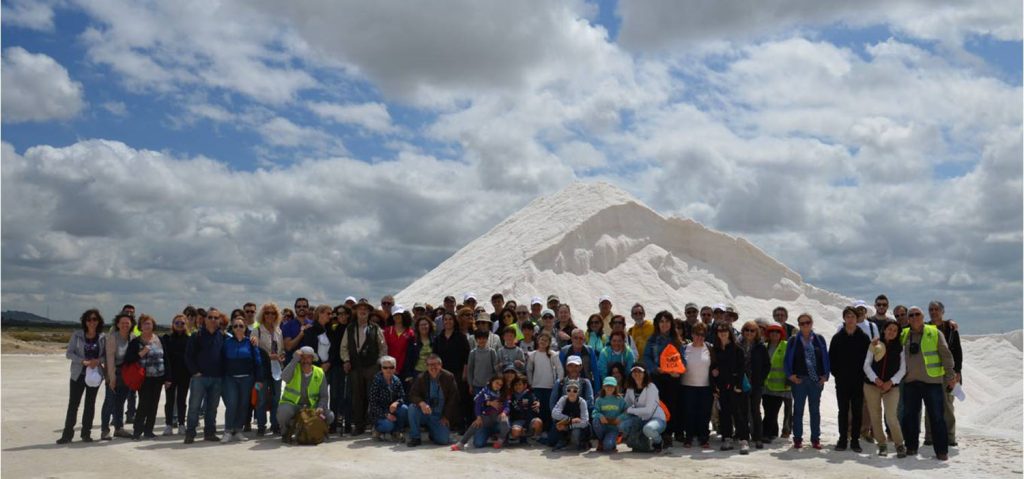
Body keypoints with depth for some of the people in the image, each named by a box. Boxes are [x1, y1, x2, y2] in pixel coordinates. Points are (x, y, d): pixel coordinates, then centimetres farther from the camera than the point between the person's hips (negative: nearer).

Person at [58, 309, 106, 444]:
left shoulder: (102, 338, 1)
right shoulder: (77, 335, -3)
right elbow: (68, 353, -5)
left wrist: (98, 360, -16)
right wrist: (83, 361, -19)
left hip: (95, 374, 2)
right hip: (78, 374, -2)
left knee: (90, 404, 8)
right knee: (73, 404, -1)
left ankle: (86, 433, 16)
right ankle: (67, 434, 6)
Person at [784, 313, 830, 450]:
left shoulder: (819, 339, 5)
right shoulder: (793, 341, 2)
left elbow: (825, 358, 5)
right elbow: (788, 359, 3)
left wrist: (825, 375, -2)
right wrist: (790, 375, -7)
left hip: (816, 380, 1)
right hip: (799, 380, -1)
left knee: (815, 409, 8)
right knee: (798, 409, 4)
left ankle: (815, 438, 16)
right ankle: (797, 438, 10)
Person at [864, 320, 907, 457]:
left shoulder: (900, 347, 6)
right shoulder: (874, 345, 6)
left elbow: (902, 369, 3)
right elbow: (867, 365, 3)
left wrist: (891, 381, -10)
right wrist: (875, 379, -12)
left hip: (892, 386, -1)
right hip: (872, 384, 1)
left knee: (891, 416, -14)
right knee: (875, 416, 4)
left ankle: (900, 445, 0)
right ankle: (882, 444, 16)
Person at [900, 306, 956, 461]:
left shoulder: (934, 333, 0)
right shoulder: (904, 335, 9)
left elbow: (946, 355, -1)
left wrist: (950, 375, -8)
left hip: (932, 380, -3)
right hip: (910, 381, 3)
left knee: (936, 416, -1)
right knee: (909, 415, 6)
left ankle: (942, 450, 5)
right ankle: (911, 447, 17)